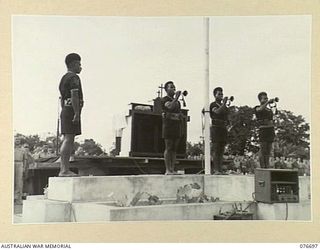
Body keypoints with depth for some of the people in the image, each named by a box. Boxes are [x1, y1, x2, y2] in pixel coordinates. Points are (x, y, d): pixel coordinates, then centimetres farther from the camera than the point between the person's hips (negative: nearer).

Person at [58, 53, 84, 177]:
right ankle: (64, 170, -14)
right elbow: (74, 96, -19)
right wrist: (76, 113, -22)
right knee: (69, 139, -12)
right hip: (72, 110, -10)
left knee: (67, 140, 10)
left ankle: (64, 168, 12)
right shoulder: (74, 78, -9)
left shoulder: (63, 78, 22)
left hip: (65, 111, 10)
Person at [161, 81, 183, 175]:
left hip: (177, 127, 7)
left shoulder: (177, 102, 21)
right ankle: (168, 170, -7)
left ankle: (172, 169, 4)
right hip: (168, 126, -7)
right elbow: (170, 106, -23)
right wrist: (176, 97, -24)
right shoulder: (164, 99, -1)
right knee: (168, 149, -8)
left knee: (174, 149, 3)